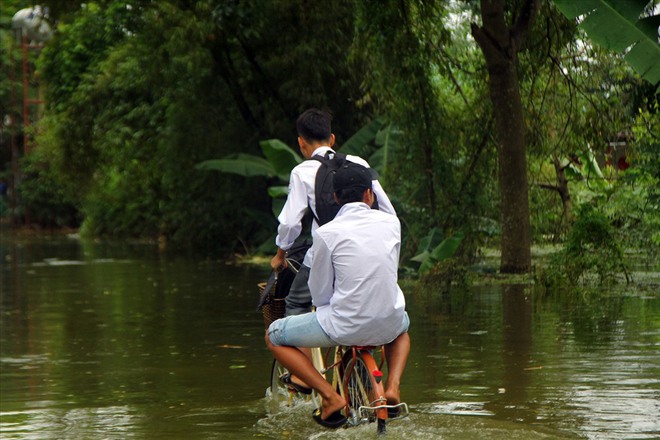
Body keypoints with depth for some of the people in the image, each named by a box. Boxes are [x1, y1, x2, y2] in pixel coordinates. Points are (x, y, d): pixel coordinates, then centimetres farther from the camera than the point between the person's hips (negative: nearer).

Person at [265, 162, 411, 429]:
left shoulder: (326, 233, -8)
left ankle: (330, 397, 1)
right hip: (388, 327, 4)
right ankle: (393, 386, 14)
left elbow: (319, 293, -2)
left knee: (273, 337, 16)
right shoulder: (391, 222, 3)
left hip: (345, 326, -4)